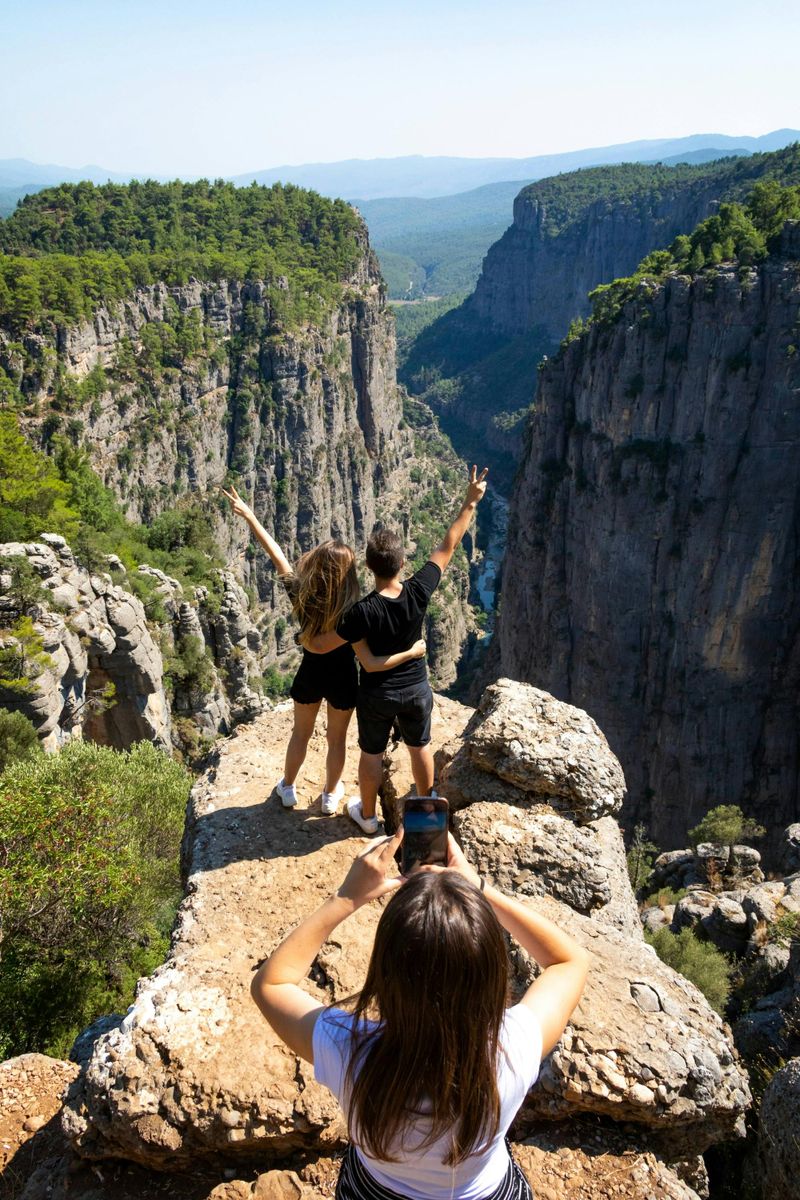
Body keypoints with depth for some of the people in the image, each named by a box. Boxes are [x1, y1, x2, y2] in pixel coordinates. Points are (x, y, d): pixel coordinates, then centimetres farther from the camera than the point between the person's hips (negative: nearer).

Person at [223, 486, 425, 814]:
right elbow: (371, 664, -33)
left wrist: (248, 516, -6)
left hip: (310, 673, 2)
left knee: (300, 734, 26)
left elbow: (276, 555, -16)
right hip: (341, 679, -2)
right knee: (336, 738, 22)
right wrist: (412, 651, -25)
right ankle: (331, 794, 43)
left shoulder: (301, 595, -25)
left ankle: (287, 788, 47)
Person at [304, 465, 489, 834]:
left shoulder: (364, 612, -31)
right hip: (416, 689, 3)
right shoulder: (419, 593, -24)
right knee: (420, 747, 25)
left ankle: (368, 815, 39)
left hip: (377, 694, -3)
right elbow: (447, 547, -13)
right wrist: (470, 504, -5)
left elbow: (321, 646, -23)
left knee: (372, 753, 19)